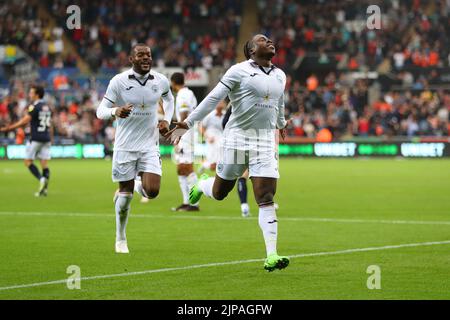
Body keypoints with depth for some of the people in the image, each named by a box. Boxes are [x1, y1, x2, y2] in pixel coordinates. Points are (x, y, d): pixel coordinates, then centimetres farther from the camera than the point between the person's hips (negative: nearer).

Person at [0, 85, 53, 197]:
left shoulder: (34, 107, -11)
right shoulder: (47, 107, 12)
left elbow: (24, 121, -19)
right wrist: (51, 139, 25)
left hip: (35, 138, -7)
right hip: (46, 139, 7)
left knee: (28, 161, 3)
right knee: (44, 164, 4)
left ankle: (41, 179, -17)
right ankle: (44, 188, -4)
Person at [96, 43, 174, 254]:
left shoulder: (160, 81, 0)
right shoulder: (118, 81, -9)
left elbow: (168, 99, 23)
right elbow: (100, 111, -7)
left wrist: (167, 120, 6)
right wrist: (115, 111, -29)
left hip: (150, 144, 2)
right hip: (125, 145, -2)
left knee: (152, 192, -14)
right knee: (126, 194, 2)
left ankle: (139, 185, 25)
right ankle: (121, 239, 23)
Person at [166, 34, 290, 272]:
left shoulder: (280, 76, 13)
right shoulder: (240, 71, -4)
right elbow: (213, 98, -6)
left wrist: (281, 123, 50)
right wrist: (188, 123, -10)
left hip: (266, 141, 3)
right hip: (238, 138, -3)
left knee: (266, 199, -8)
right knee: (219, 192, 9)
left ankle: (271, 256, -11)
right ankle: (202, 185, 47)